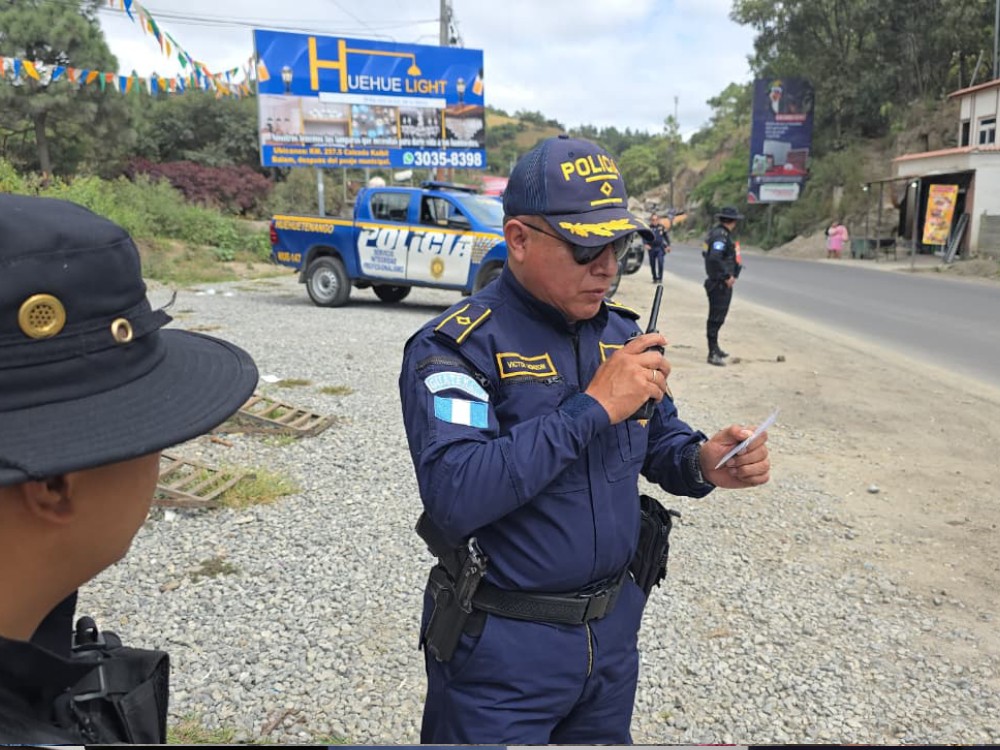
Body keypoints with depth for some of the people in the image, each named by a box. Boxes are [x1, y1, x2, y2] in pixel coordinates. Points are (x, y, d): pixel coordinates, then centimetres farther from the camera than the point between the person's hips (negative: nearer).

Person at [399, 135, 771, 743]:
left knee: (606, 736, 26)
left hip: (614, 626, 7)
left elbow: (660, 440, 14)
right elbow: (454, 497, -31)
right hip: (502, 647, -6)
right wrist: (592, 406, -30)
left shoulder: (622, 334, 2)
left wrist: (703, 462, -9)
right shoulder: (456, 346, -19)